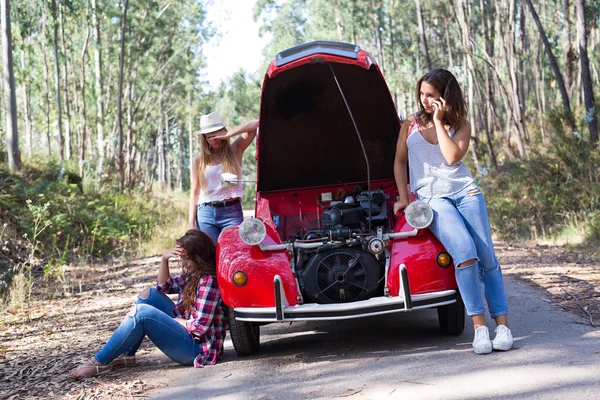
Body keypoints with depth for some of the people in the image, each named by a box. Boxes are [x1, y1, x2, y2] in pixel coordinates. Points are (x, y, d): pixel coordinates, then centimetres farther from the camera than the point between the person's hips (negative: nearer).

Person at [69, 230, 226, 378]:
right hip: (186, 333, 10)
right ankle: (126, 355, 5)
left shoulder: (208, 281, -20)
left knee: (141, 312, -22)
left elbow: (200, 327, -23)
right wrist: (164, 259, 1)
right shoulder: (192, 275, 9)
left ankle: (99, 362, -15)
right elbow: (163, 287, 19)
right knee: (149, 294, 7)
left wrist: (171, 320, -7)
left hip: (197, 348, -10)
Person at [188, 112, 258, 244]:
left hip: (232, 212, -1)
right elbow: (194, 191, 7)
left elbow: (255, 124, -2)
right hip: (206, 214, 1)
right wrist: (191, 222, -1)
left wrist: (228, 134, -12)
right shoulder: (198, 160, 11)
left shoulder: (235, 151, 8)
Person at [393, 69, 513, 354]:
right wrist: (403, 197, 10)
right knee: (465, 252, -24)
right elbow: (399, 162, 18)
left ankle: (503, 324, -7)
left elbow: (452, 156, -9)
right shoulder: (411, 125, 13)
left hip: (465, 193, 2)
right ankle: (479, 327, -22)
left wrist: (438, 121, -6)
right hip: (431, 199, -2)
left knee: (487, 258, -9)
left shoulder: (460, 125, 9)